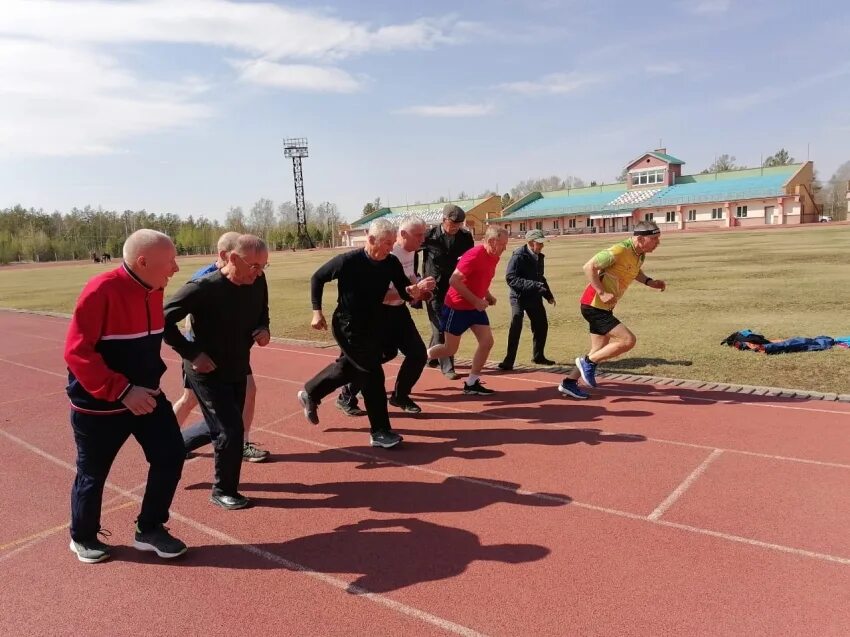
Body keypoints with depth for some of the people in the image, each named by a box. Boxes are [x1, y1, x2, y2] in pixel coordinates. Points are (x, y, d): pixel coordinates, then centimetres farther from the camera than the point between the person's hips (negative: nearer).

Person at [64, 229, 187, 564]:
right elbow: (76, 352, -24)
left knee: (170, 455, 2)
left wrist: (150, 381, 13)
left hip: (145, 394, 7)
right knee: (93, 474, 11)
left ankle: (150, 530, 21)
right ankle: (82, 538, 37)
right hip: (98, 405, -6)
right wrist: (122, 391, -28)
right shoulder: (101, 291, -24)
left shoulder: (153, 291, 0)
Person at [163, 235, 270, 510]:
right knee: (231, 430, -5)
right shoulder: (204, 288, -25)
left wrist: (264, 331, -10)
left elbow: (262, 314, 12)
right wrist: (192, 354, -22)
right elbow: (163, 320, -22)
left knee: (219, 426, 21)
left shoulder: (257, 285, -7)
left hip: (238, 370, 7)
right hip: (207, 371, -7)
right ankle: (224, 490, 18)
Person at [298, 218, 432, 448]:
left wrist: (414, 291, -30)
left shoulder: (391, 263, -8)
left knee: (349, 367, 23)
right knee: (372, 374, -9)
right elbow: (317, 278, -9)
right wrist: (317, 311, -12)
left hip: (373, 326, 7)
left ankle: (309, 394, 46)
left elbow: (404, 293, -6)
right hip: (348, 326, -7)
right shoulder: (348, 261, -22)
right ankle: (379, 432, 4)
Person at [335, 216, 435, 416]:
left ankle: (400, 395, 24)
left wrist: (421, 288, 1)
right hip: (380, 311, -8)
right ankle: (346, 397, 15)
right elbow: (384, 294, -32)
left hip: (399, 309, 8)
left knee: (418, 353, 4)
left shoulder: (410, 251, 3)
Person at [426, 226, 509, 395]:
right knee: (450, 349, 1)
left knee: (487, 342, -1)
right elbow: (454, 281, -26)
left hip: (476, 307, 8)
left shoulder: (494, 258, 3)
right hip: (457, 307, -8)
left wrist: (488, 296, 3)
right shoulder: (474, 255, -24)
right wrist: (475, 300, -24)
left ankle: (471, 383, 9)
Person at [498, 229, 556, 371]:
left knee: (542, 325, 11)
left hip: (535, 297, 7)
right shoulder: (518, 256, -16)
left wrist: (548, 295, 17)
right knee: (516, 327, -15)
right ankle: (509, 360, -8)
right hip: (519, 297, -7)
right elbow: (510, 278, -24)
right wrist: (533, 285, -28)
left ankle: (538, 356, 29)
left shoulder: (539, 256, 7)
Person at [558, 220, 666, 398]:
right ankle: (588, 362, 2)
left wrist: (649, 282, 8)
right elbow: (589, 267, -23)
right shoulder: (620, 251, -22)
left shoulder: (640, 254, 5)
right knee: (628, 340, -15)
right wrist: (602, 293, -25)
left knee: (600, 351, 14)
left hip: (604, 307, 10)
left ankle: (569, 383, 24)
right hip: (594, 306, -10)